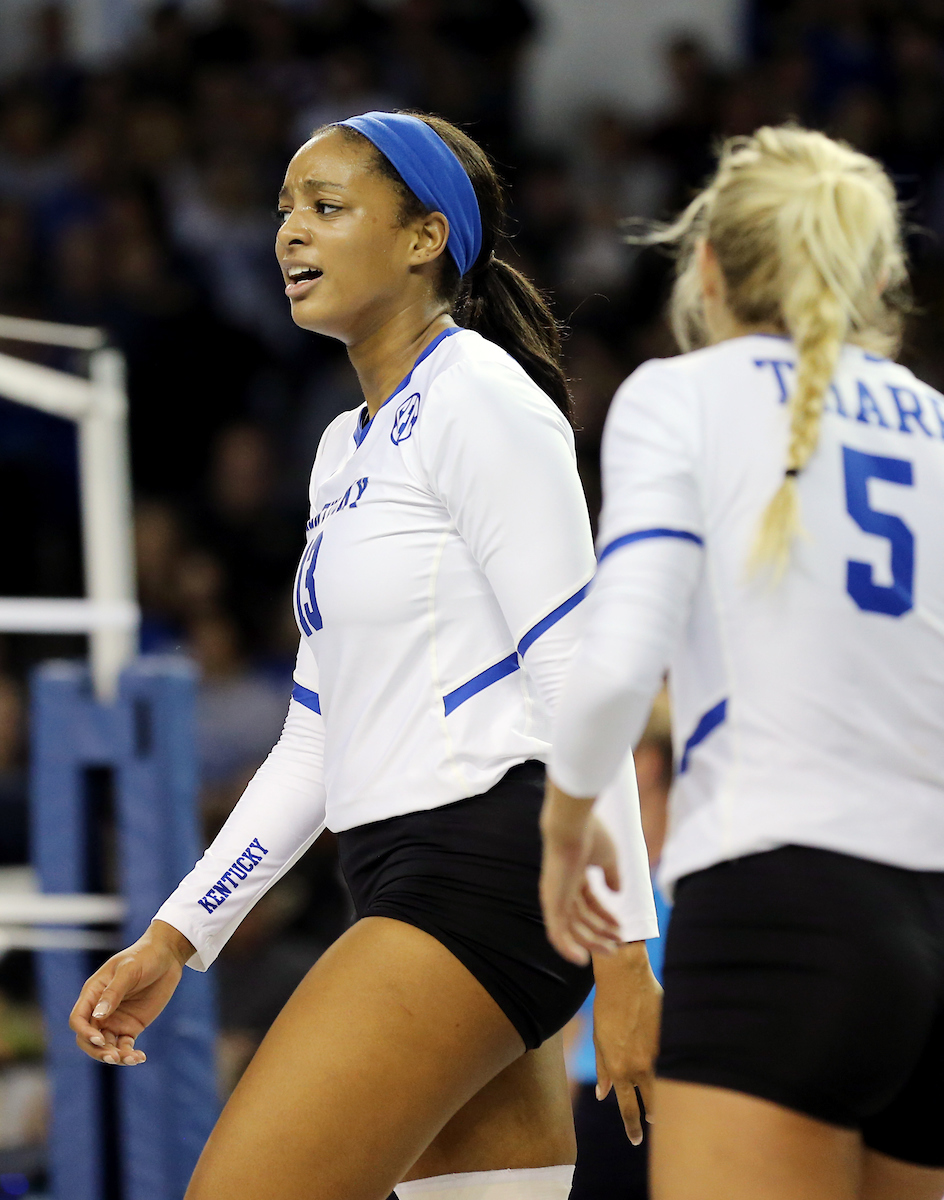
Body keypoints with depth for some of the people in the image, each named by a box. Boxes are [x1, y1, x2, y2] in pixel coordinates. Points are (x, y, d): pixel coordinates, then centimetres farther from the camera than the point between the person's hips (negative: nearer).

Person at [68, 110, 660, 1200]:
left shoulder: (479, 398, -8)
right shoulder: (348, 446, 20)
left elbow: (579, 681, -14)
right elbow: (318, 739, 22)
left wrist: (623, 950, -19)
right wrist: (175, 938, 17)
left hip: (484, 870, -9)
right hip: (411, 891, 9)